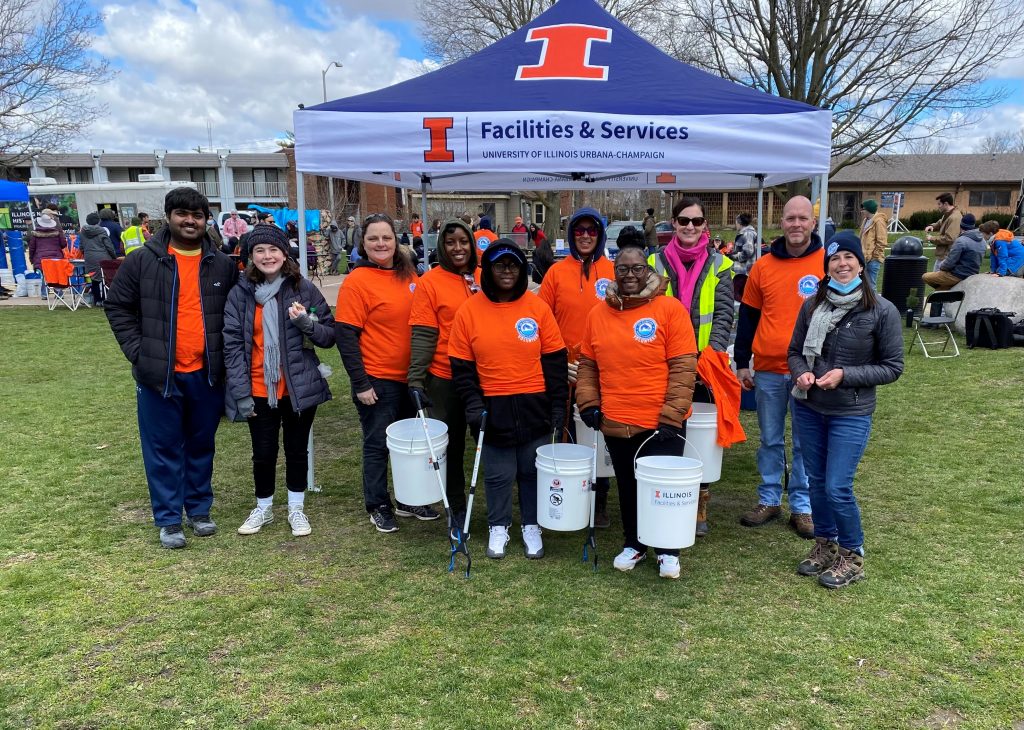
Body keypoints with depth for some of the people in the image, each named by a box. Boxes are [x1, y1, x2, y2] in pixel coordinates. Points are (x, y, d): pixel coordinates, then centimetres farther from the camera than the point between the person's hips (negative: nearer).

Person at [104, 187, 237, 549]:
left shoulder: (222, 265, 4)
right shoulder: (142, 261, -3)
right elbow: (118, 307, 2)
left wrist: (226, 354, 1)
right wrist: (138, 352, -6)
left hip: (207, 374, 2)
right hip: (160, 373, -2)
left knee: (201, 445, 13)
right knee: (164, 448, 6)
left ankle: (199, 509, 28)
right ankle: (168, 519, 17)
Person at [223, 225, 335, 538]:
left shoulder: (304, 289, -4)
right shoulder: (240, 293, -3)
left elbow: (330, 336, -1)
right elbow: (232, 344, -4)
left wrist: (307, 323, -21)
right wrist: (241, 392, -9)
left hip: (299, 388, 0)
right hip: (259, 390, 0)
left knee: (297, 450, 13)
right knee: (263, 453, 11)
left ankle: (296, 509, 31)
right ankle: (263, 508, 33)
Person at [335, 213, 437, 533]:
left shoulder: (408, 276, 5)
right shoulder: (357, 281, -12)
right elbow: (345, 336, -13)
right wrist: (360, 383, -15)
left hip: (409, 377, 6)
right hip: (377, 380, -6)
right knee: (377, 444, 7)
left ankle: (408, 500, 32)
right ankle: (378, 506, 23)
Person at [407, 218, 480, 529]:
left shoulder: (483, 279, 5)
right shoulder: (430, 282, -5)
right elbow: (423, 336, -9)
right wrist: (415, 379, -15)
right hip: (445, 378, -3)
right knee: (452, 444, 10)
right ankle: (457, 508, 26)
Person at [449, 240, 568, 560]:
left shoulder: (538, 307, -1)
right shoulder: (469, 311, -3)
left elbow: (554, 360, 1)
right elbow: (462, 366, 0)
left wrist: (558, 404, -1)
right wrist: (473, 405, -8)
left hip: (535, 409, 1)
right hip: (493, 409, 0)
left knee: (532, 471, 12)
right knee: (498, 474, 9)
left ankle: (532, 527, 31)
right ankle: (498, 528, 29)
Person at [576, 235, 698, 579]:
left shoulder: (670, 309, -7)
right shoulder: (598, 313, 4)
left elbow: (683, 368, -10)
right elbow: (588, 365, 12)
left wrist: (671, 417, -15)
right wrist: (589, 404, 1)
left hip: (661, 425, -3)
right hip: (615, 425, 3)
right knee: (628, 488, 16)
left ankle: (667, 551, 26)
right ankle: (633, 544, 35)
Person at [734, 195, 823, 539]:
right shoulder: (763, 266, 4)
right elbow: (748, 317, 8)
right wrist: (742, 363, 6)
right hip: (767, 370, 2)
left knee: (805, 442, 8)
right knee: (770, 439, 12)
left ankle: (802, 506, 21)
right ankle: (769, 500, 25)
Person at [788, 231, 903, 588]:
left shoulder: (882, 311, -10)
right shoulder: (813, 305, -1)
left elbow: (892, 367, -6)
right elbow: (795, 351, 9)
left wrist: (845, 375, -17)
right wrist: (801, 373, -13)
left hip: (851, 414, -4)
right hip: (808, 409, 4)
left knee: (837, 488, -5)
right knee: (816, 481, 15)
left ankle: (852, 556, 18)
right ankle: (824, 544, 35)